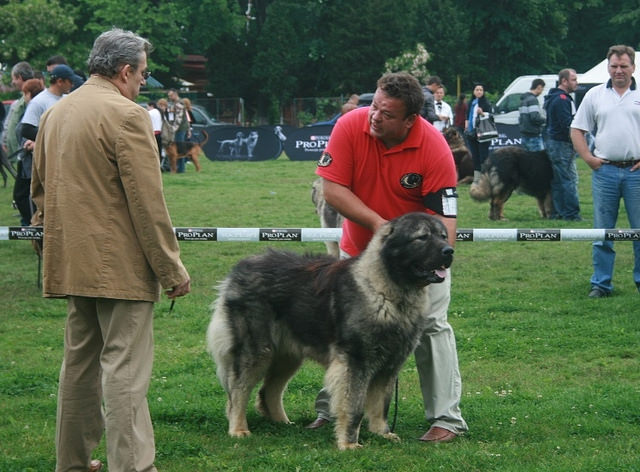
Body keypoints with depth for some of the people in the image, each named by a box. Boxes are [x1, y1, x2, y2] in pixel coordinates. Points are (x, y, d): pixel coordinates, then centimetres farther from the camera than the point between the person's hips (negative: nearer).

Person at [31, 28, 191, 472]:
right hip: (120, 266, -8)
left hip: (72, 263, 8)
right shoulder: (126, 115, -14)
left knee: (80, 362, 17)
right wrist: (172, 268, -12)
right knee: (125, 368, -9)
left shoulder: (55, 113, 12)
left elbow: (39, 188, 21)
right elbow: (147, 201, -16)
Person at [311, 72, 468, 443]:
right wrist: (377, 223, -29)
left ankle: (447, 419, -2)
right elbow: (332, 186, -19)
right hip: (359, 249, 3)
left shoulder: (435, 149, -27)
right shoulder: (350, 127, -21)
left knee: (431, 326, -8)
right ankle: (331, 409, 23)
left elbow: (444, 215, -27)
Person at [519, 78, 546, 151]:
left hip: (525, 136, 10)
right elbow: (535, 117, -24)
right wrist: (545, 120, -8)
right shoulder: (533, 100, -13)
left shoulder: (523, 99, 17)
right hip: (533, 136, -10)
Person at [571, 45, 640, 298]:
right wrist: (588, 157, 0)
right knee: (602, 231, 5)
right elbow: (577, 130, 11)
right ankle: (601, 283, 11)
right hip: (605, 171, 1)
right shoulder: (595, 95, 8)